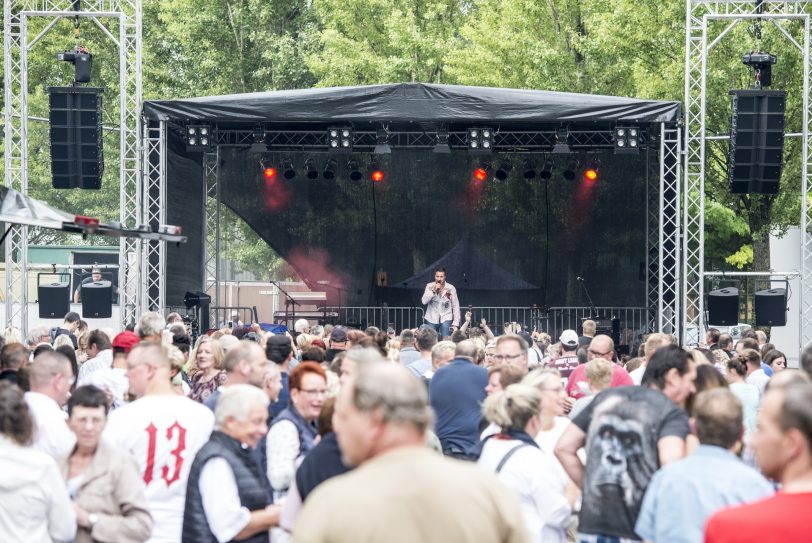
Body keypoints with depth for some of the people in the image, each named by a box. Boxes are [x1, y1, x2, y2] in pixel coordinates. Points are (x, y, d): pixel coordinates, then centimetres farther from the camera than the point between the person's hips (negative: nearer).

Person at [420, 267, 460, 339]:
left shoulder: (451, 288, -2)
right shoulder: (429, 286, 1)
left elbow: (455, 306, 0)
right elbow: (424, 301, -10)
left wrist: (455, 324, -5)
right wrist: (434, 291, -19)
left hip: (446, 320, -1)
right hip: (431, 320, 1)